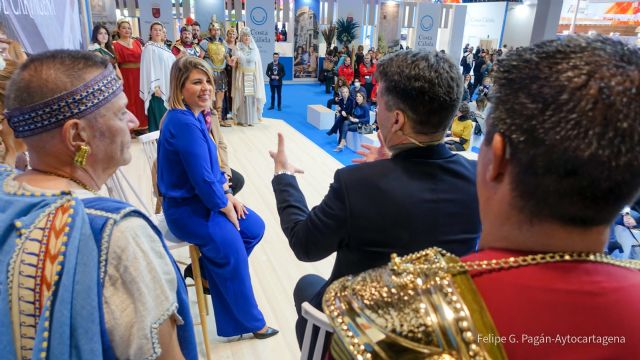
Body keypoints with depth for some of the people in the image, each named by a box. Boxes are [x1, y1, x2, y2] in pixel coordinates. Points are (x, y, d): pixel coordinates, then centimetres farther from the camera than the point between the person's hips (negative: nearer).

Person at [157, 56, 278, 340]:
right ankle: (248, 321, -1)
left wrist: (228, 195, 2)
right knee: (231, 246, -22)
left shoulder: (195, 116, 5)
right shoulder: (183, 123, -25)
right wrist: (225, 208, -14)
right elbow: (202, 178, -27)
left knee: (255, 228, 5)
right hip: (187, 208, -10)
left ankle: (206, 271, 22)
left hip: (204, 199, 10)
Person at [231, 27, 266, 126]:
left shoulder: (255, 49, 9)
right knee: (242, 97, -2)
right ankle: (243, 119, 3)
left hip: (253, 77, 2)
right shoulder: (238, 49, 4)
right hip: (242, 77, -1)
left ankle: (252, 119, 9)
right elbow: (234, 64, 5)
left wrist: (258, 77, 2)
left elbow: (258, 64, 7)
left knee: (252, 97, 1)